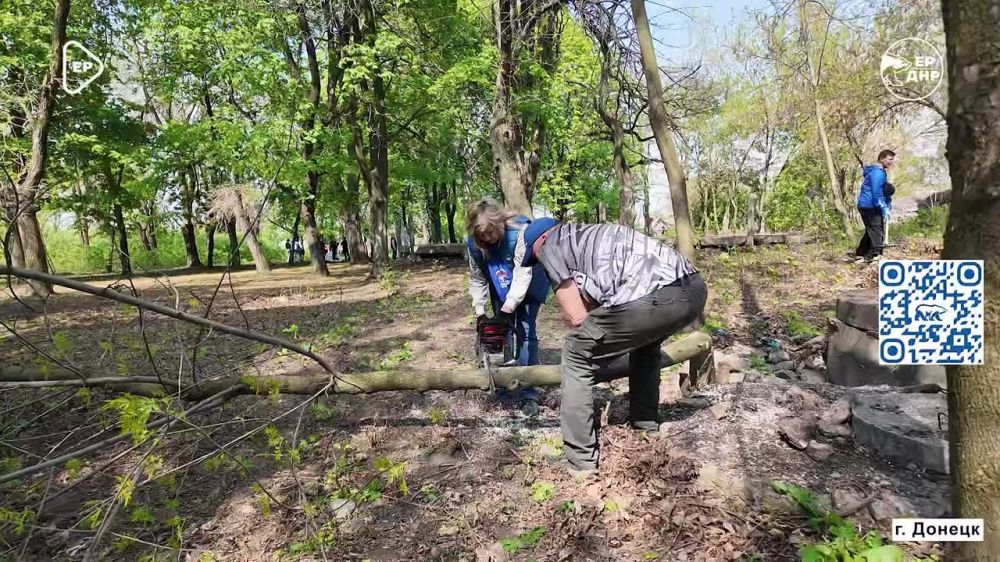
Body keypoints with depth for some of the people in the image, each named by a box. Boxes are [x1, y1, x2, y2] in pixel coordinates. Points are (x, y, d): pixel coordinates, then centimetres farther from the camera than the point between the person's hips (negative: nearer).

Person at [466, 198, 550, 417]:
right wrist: (480, 312, -15)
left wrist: (508, 308, -39)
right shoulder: (473, 243, -20)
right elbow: (476, 279, -8)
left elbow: (523, 272, -36)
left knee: (525, 333, -11)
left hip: (528, 290, -4)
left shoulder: (520, 231, -35)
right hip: (500, 293, 5)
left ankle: (528, 394, -9)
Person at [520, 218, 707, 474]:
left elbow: (576, 316, 8)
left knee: (576, 356, 11)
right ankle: (647, 426, 42)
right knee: (646, 341, 38)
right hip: (695, 290, 9)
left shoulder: (551, 244, 13)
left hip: (650, 299, -9)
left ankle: (581, 461, 12)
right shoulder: (590, 235, 37)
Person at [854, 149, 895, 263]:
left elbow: (881, 191, 26)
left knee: (871, 231, 16)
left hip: (865, 205, 11)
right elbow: (877, 193, -21)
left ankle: (860, 255, 19)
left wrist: (886, 206, 16)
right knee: (877, 230, -10)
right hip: (870, 206, -11)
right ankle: (875, 256, -11)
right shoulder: (878, 172, -15)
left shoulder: (879, 171, 20)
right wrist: (884, 208, -19)